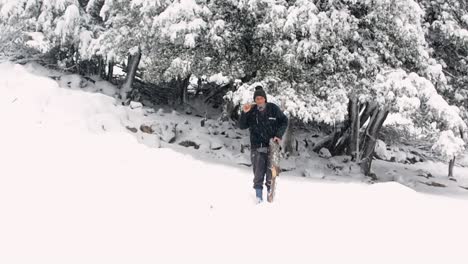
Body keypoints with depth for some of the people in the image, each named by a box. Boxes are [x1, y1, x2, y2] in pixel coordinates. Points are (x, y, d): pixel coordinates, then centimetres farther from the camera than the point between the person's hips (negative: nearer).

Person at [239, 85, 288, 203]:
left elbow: (284, 121, 7)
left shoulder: (273, 108, -1)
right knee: (258, 172, -4)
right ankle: (258, 195, 1)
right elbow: (242, 126, 1)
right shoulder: (251, 111, 2)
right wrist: (244, 113, -13)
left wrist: (279, 135, -4)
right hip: (257, 147, 0)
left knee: (271, 171, -1)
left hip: (272, 145, 0)